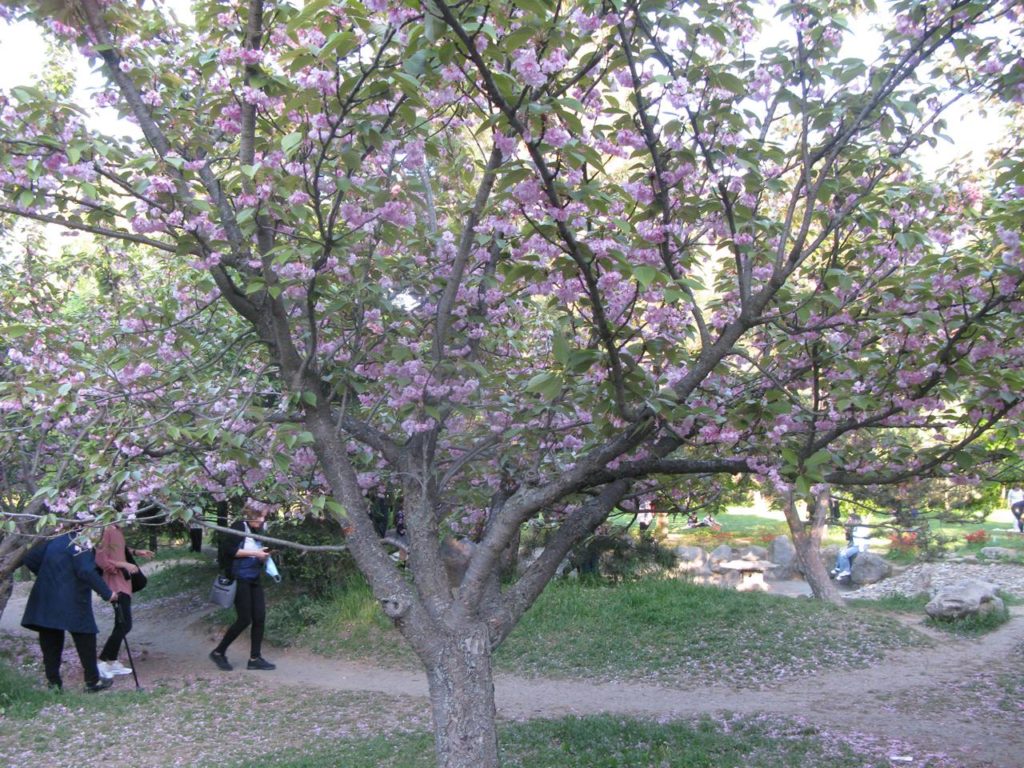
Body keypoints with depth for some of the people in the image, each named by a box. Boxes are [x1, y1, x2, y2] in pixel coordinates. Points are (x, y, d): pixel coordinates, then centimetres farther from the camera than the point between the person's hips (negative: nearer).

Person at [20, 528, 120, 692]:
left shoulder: (54, 540, 11)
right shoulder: (81, 543, -11)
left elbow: (30, 559, 12)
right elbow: (87, 572, -22)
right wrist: (107, 593, -17)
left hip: (45, 601, 7)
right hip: (72, 603, -7)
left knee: (50, 642, 12)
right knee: (85, 638, 4)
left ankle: (53, 681, 15)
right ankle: (92, 681, 9)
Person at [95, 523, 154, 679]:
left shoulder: (117, 529, 6)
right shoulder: (107, 530, -21)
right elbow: (101, 560, -22)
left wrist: (135, 552, 10)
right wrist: (124, 564, -21)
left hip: (123, 581, 10)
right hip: (115, 583, -10)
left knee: (121, 624, 15)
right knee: (124, 625, -9)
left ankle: (112, 662, 23)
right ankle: (101, 661, 0)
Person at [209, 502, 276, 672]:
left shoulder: (257, 532, 13)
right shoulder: (239, 527, -9)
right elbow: (228, 549, -18)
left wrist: (264, 556, -1)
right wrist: (254, 553, -18)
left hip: (254, 579, 7)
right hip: (240, 579, -7)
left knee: (260, 618, 2)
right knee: (244, 619, -5)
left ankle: (255, 658, 9)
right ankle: (218, 652, 11)